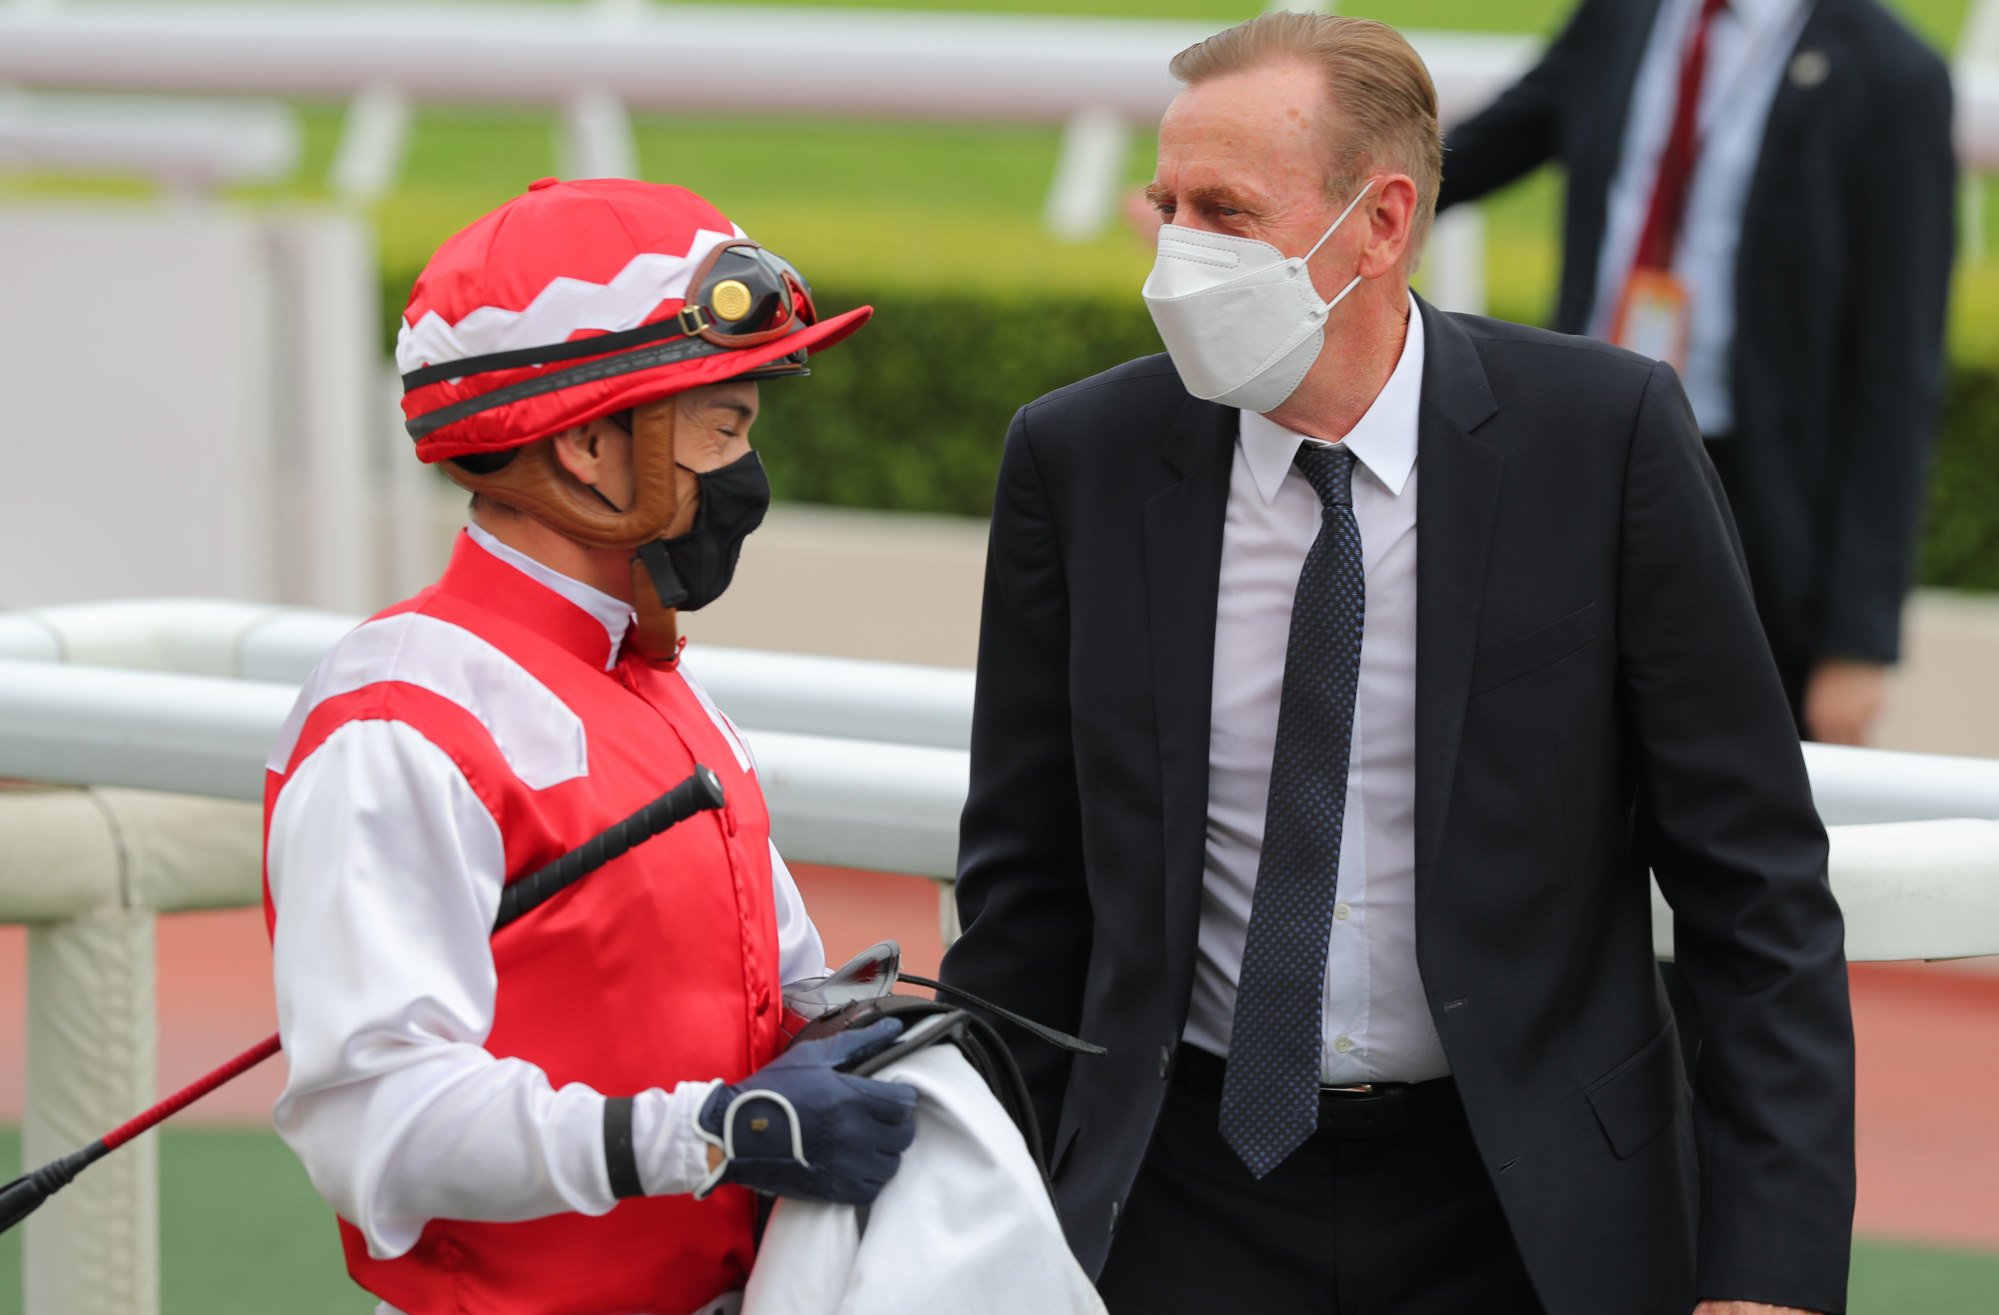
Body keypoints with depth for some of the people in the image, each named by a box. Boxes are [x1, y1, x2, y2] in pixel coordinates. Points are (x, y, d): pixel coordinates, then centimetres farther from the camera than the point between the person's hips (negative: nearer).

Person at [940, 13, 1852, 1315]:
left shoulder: (1606, 434, -9)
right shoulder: (1077, 459, -3)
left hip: (1529, 1209, -1)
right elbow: (1023, 894, 5)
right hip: (1183, 1198, 2)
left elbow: (1756, 879, -8)